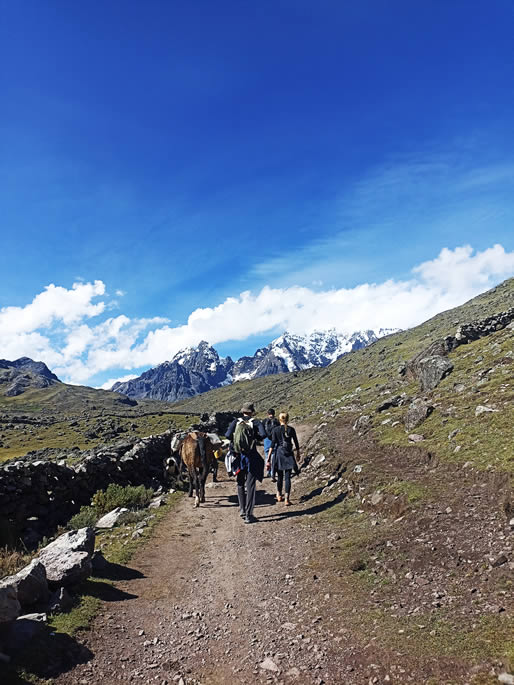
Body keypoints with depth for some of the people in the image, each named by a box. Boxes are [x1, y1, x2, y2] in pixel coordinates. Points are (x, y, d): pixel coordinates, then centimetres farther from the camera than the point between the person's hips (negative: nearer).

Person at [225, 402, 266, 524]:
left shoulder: (236, 421, 0)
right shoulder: (255, 422, -4)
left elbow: (228, 435, -12)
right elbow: (263, 435, -19)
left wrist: (235, 439, 7)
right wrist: (256, 438, 1)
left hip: (238, 456, 2)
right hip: (251, 457, -2)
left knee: (240, 484, 20)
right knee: (250, 486, 4)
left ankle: (242, 510, 28)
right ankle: (248, 515, 3)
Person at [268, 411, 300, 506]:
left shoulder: (276, 430, -6)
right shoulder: (291, 429, -2)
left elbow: (273, 444, -8)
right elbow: (296, 443, 5)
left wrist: (269, 456, -5)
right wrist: (298, 454, 19)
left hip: (279, 454, 0)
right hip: (289, 454, 0)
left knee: (280, 476, 16)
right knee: (287, 477, 1)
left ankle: (279, 495, 32)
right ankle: (287, 499, -2)